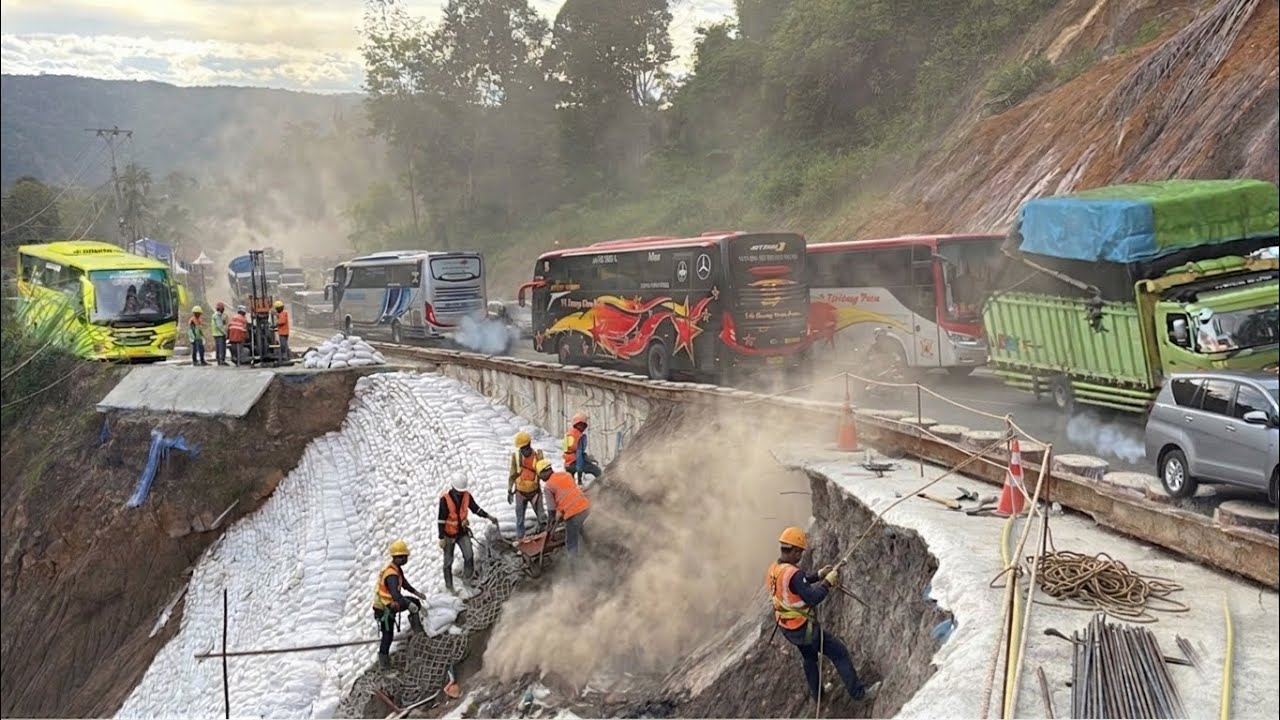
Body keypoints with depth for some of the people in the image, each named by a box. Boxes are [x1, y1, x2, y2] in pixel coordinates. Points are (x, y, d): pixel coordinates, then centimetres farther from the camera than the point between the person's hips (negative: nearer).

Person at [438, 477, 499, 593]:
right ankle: (449, 585, 23)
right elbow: (441, 519, -20)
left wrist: (488, 517, -5)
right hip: (449, 533, -3)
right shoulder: (445, 499, -23)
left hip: (463, 531, 3)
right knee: (448, 560, 8)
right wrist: (441, 538, -18)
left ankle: (469, 577, 10)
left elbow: (476, 508, 5)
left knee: (469, 554, -11)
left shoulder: (466, 496, -10)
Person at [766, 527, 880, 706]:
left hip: (787, 628, 9)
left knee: (809, 658, 32)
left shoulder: (774, 569, -2)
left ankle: (816, 692, 48)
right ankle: (858, 693, 14)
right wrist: (828, 582, -21)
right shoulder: (792, 573, -31)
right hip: (804, 628, -9)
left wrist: (818, 575, 7)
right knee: (840, 653, 6)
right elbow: (812, 599, -32)